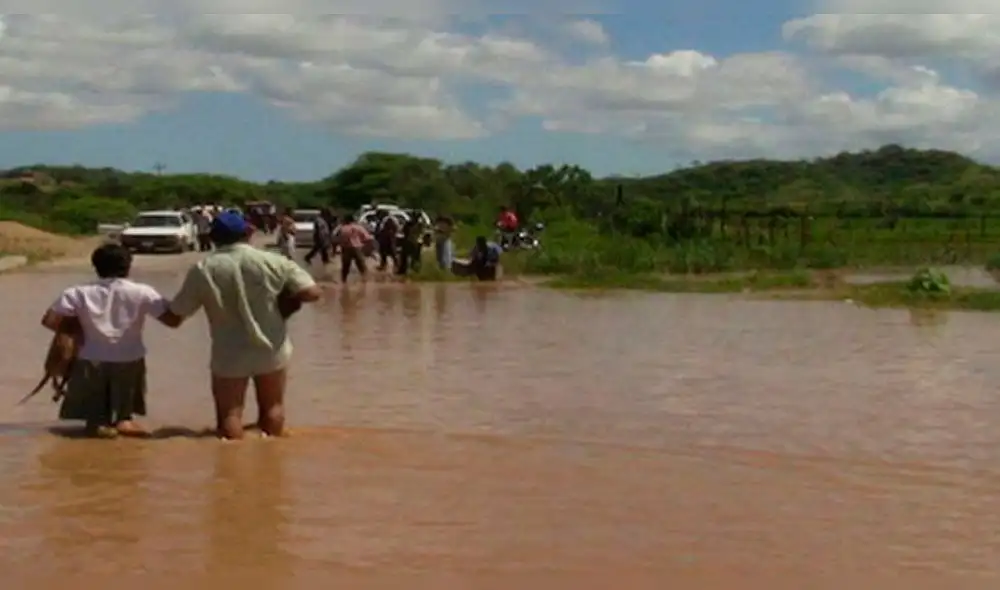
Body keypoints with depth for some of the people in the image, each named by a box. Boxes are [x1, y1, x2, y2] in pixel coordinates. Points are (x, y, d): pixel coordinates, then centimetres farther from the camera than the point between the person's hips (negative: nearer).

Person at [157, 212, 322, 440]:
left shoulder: (203, 270, -8)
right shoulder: (273, 262, -8)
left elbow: (174, 318, -3)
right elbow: (312, 292, -14)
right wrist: (287, 304, 4)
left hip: (229, 356, -1)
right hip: (271, 350, 2)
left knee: (229, 414, 7)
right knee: (272, 407, 19)